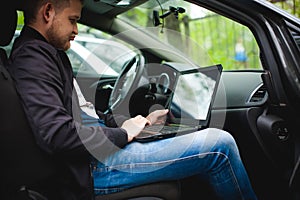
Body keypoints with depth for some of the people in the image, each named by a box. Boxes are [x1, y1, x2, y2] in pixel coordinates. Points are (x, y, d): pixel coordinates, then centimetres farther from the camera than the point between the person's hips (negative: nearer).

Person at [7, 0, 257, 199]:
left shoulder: (44, 54, 20)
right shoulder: (32, 56, -14)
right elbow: (57, 135, -26)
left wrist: (140, 122, 16)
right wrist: (123, 134, -12)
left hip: (88, 152, 11)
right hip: (86, 171, -11)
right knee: (218, 144, -14)